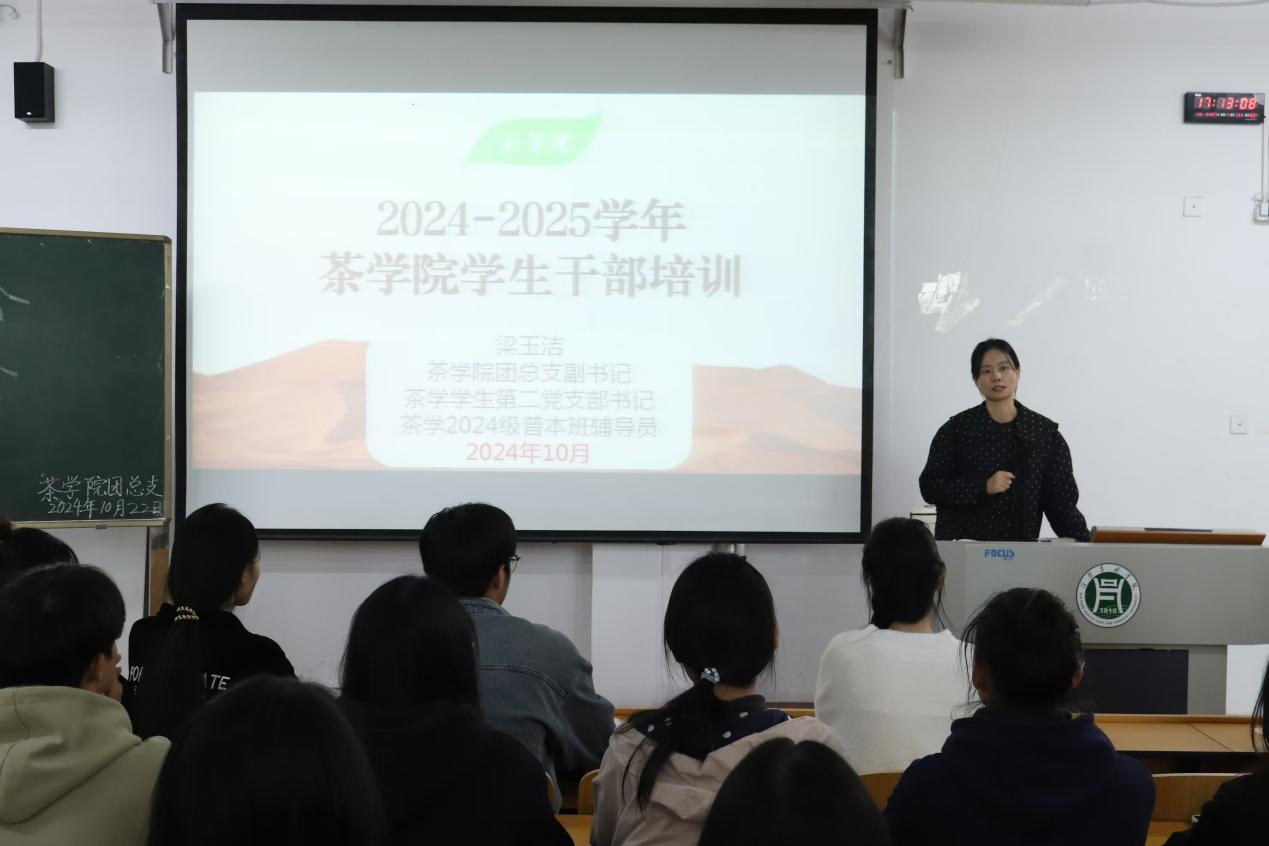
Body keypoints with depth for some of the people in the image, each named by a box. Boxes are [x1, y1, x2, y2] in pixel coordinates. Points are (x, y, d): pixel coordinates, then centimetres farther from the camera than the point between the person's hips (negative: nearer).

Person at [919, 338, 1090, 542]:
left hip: (1021, 547, 1)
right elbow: (930, 487, -4)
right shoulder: (956, 429, 1)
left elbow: (1062, 502, 3)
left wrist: (1086, 545, -9)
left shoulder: (1045, 433, 4)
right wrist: (983, 487, -16)